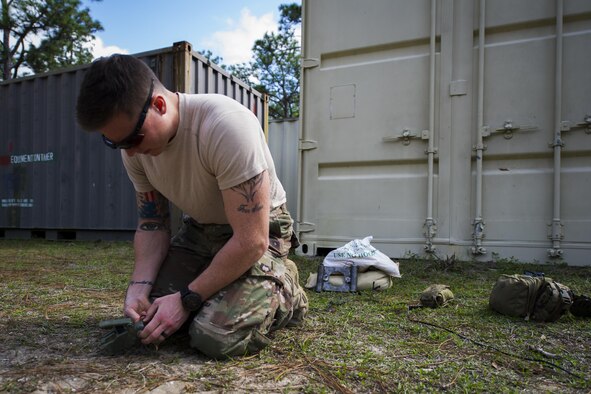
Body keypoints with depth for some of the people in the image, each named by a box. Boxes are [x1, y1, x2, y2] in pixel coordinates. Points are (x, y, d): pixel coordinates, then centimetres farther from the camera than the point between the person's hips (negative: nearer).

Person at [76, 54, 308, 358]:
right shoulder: (135, 144, -9)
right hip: (198, 230, 6)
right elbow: (152, 224, 2)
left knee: (215, 337, -22)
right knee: (146, 315, -5)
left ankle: (283, 291, 7)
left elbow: (251, 241, -30)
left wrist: (186, 299, -23)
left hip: (259, 233, -6)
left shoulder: (226, 125, -33)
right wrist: (139, 287, -15)